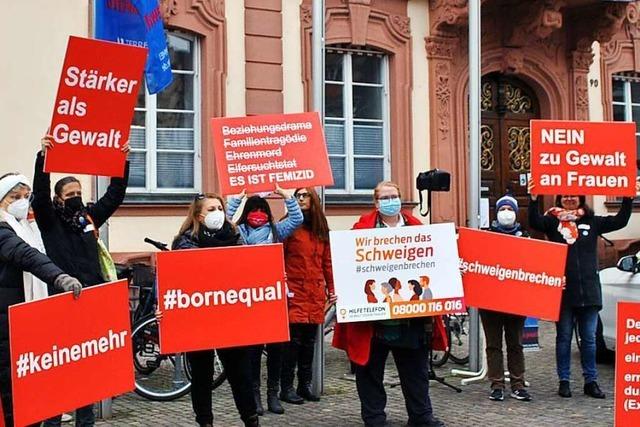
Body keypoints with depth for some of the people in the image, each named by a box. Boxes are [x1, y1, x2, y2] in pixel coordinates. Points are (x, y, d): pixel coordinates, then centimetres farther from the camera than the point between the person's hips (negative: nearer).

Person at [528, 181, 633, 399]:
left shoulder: (592, 222, 9)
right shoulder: (552, 221, 1)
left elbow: (620, 221, 4)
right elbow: (534, 222, -17)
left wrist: (628, 198, -8)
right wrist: (534, 199, -33)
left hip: (589, 290, 2)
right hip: (563, 291, -2)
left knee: (589, 338, 9)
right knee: (564, 338, 7)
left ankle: (591, 381, 17)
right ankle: (564, 381, 14)